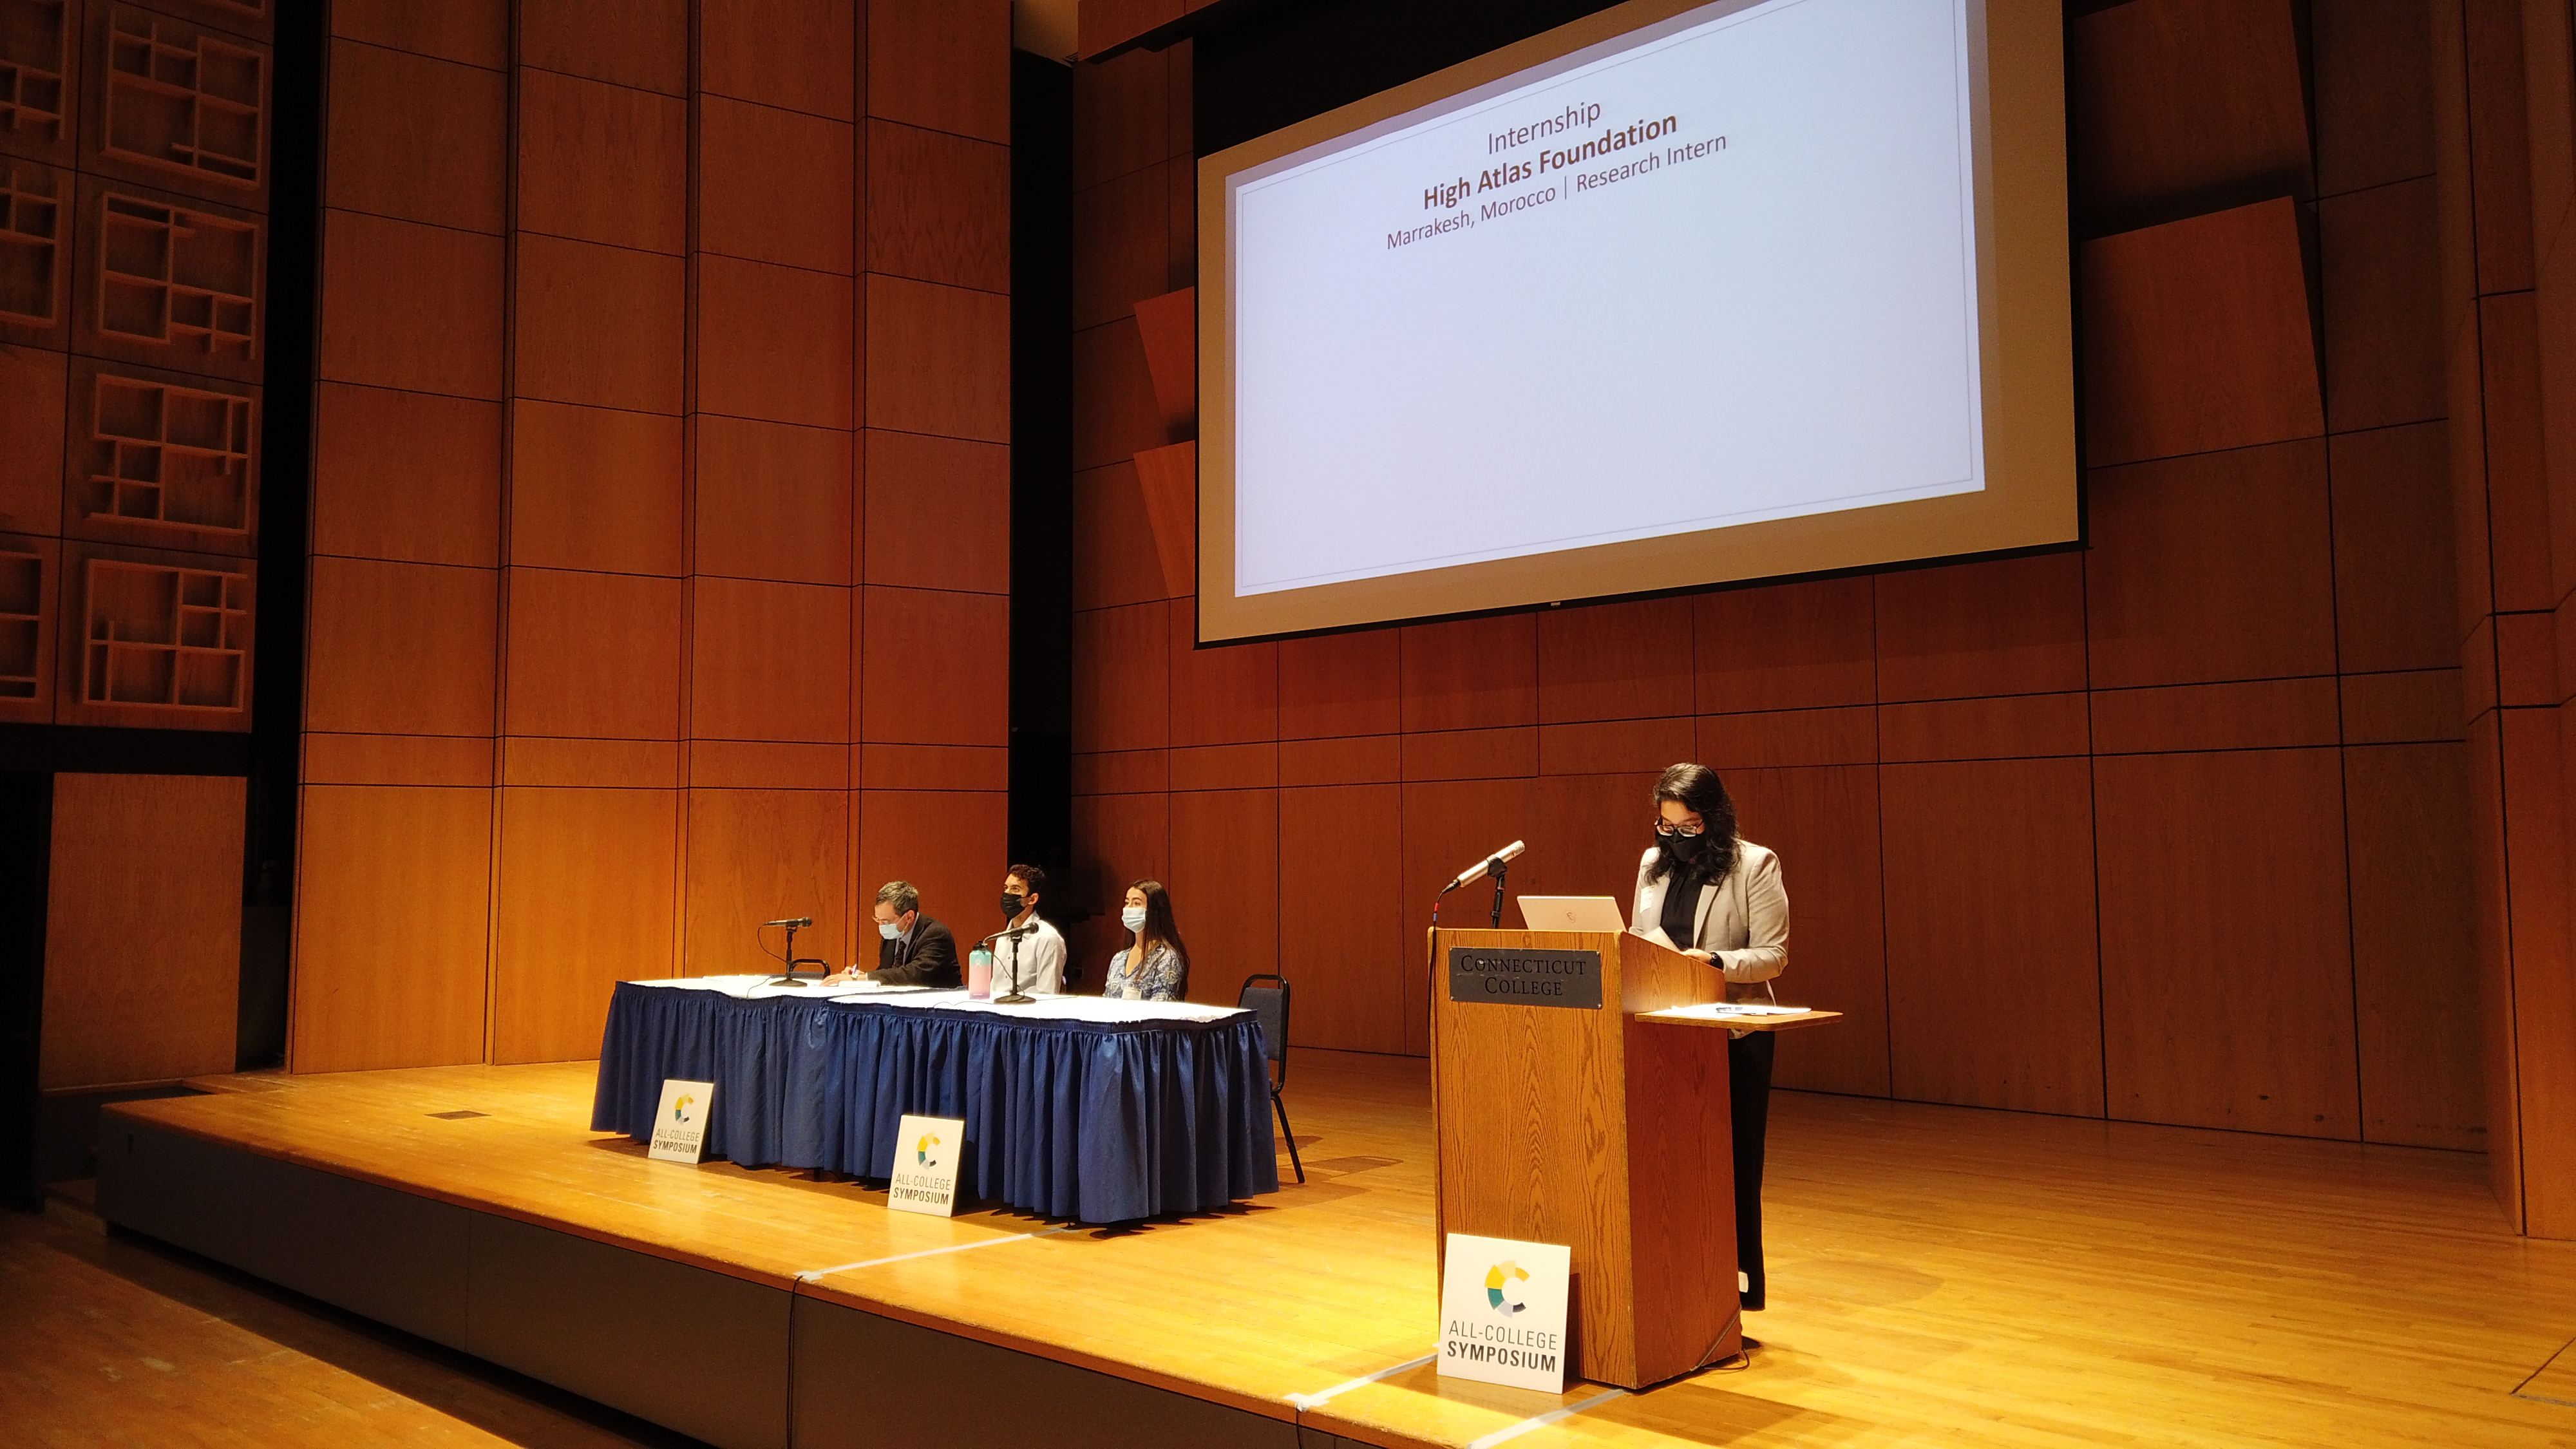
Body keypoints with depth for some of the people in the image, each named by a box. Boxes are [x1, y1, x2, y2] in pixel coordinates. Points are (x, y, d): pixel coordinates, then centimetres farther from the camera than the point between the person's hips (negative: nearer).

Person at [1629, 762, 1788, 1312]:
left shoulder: (1755, 865, -7)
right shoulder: (1653, 865, 9)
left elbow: (1773, 955, -10)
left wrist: (1715, 962, -25)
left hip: (1733, 1034, -5)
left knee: (1731, 1162, 2)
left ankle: (1734, 1294, 12)